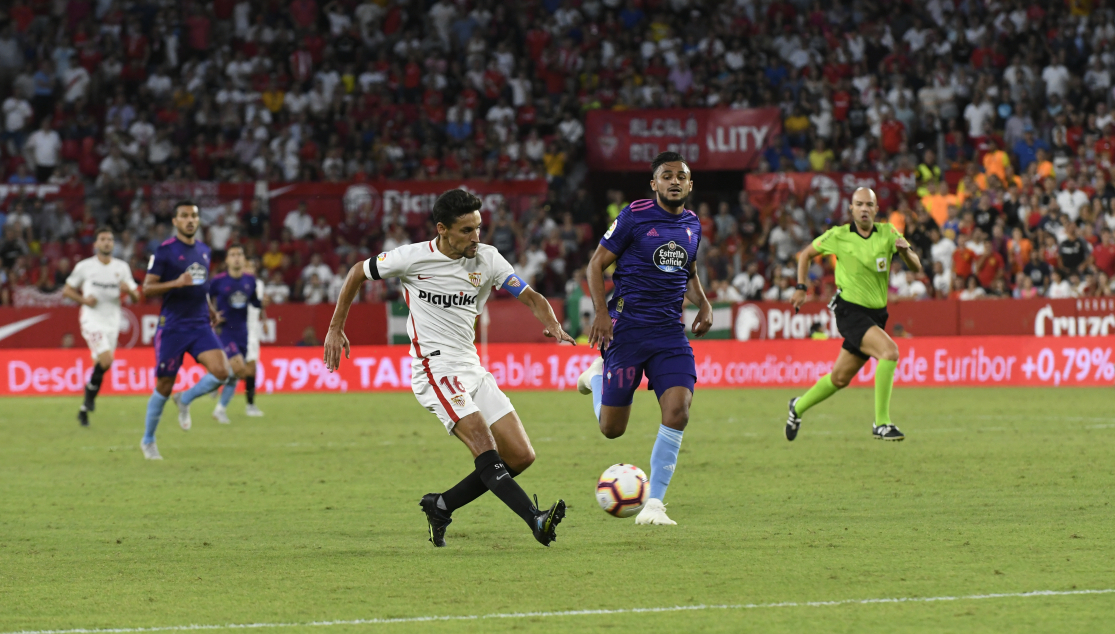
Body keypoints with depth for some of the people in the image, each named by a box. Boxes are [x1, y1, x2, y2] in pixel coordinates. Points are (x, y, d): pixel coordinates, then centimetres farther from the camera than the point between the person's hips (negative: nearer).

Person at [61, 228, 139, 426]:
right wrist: (83, 300, -10)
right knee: (106, 360, -24)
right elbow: (66, 290, 8)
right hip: (92, 320, -4)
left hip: (112, 323, 4)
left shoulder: (122, 267, 8)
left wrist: (129, 290, -12)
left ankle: (84, 410, 17)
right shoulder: (85, 266, 0)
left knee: (101, 366, 4)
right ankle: (91, 390, 3)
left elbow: (136, 298, 11)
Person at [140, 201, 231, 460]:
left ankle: (185, 400, 12)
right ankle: (148, 441, 20)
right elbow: (147, 287, -9)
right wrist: (176, 283, -23)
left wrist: (209, 308, 13)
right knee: (164, 385, 2)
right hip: (172, 327, -5)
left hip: (200, 325, 5)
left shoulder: (204, 251, 12)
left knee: (221, 371, -16)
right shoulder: (165, 251, -7)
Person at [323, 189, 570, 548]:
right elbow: (358, 273, 10)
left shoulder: (487, 259, 3)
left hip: (472, 369, 6)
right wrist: (335, 328, 12)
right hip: (435, 368, -6)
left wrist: (552, 324, -20)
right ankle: (535, 520, -36)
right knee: (484, 444, -25)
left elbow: (530, 297, 2)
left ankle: (441, 506, 9)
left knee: (520, 456, -1)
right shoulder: (412, 258, -6)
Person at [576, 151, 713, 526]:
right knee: (612, 428, 2)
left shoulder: (692, 225, 11)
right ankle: (597, 375, 38)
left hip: (670, 332, 4)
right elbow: (597, 264, -3)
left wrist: (703, 303, 8)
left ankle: (654, 504, -8)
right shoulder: (635, 216, -6)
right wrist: (601, 312, -16)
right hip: (627, 327, -4)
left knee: (677, 411, -17)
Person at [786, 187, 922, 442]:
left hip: (876, 314, 5)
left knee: (840, 379, 15)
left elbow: (916, 267, -3)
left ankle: (799, 407, 41)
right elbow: (806, 254, 11)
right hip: (851, 312, -5)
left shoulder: (887, 233, 1)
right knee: (890, 351, -28)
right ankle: (881, 423, -24)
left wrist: (906, 251, -24)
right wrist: (801, 288, 1)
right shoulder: (838, 236, -5)